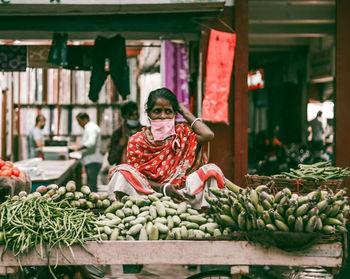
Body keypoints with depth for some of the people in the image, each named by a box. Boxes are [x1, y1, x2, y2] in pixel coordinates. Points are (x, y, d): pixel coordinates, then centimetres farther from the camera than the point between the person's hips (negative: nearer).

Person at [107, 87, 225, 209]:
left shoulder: (182, 132, 6)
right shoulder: (136, 141, 5)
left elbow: (208, 135, -15)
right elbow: (135, 176, -2)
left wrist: (185, 112, 2)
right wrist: (163, 188, -22)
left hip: (179, 193, 0)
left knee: (211, 170, -20)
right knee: (121, 172, -22)